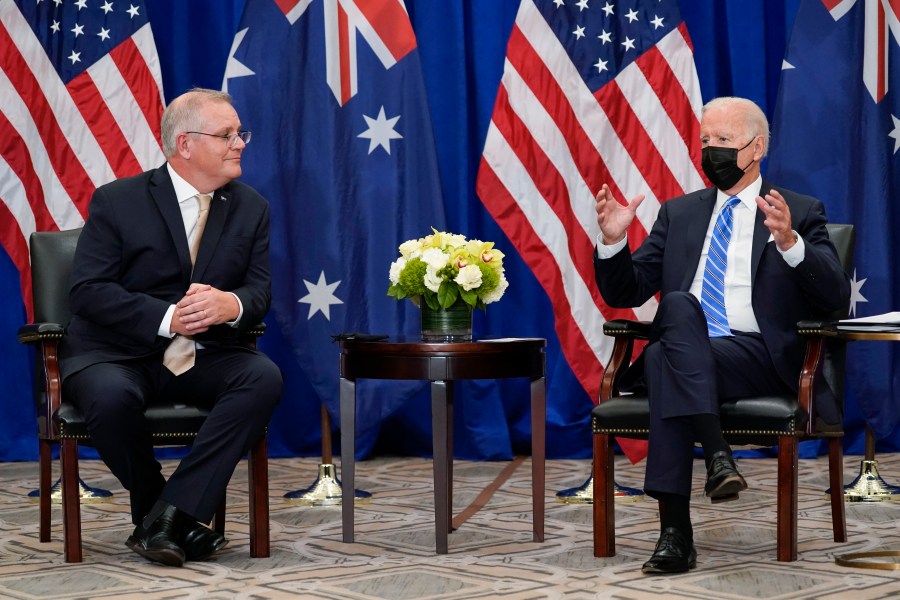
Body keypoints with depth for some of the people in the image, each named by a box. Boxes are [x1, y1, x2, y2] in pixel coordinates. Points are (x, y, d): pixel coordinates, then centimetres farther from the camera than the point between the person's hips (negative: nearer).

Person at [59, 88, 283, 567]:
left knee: (264, 377, -28)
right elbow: (88, 291, -11)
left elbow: (260, 291, 3)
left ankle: (169, 515, -26)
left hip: (204, 356, 3)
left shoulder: (252, 209, 8)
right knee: (113, 397, -37)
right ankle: (181, 523, -13)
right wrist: (167, 318, -24)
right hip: (115, 352, -3)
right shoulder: (116, 201, -3)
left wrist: (231, 305, -23)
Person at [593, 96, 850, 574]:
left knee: (666, 358, -33)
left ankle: (676, 534, -37)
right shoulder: (679, 213, 22)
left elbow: (836, 296, -3)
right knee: (678, 303, -33)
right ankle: (717, 456, -41)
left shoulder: (800, 213, 12)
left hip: (758, 357, -3)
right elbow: (625, 293, 18)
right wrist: (612, 241, -2)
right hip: (683, 353, 3)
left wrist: (789, 242, -20)